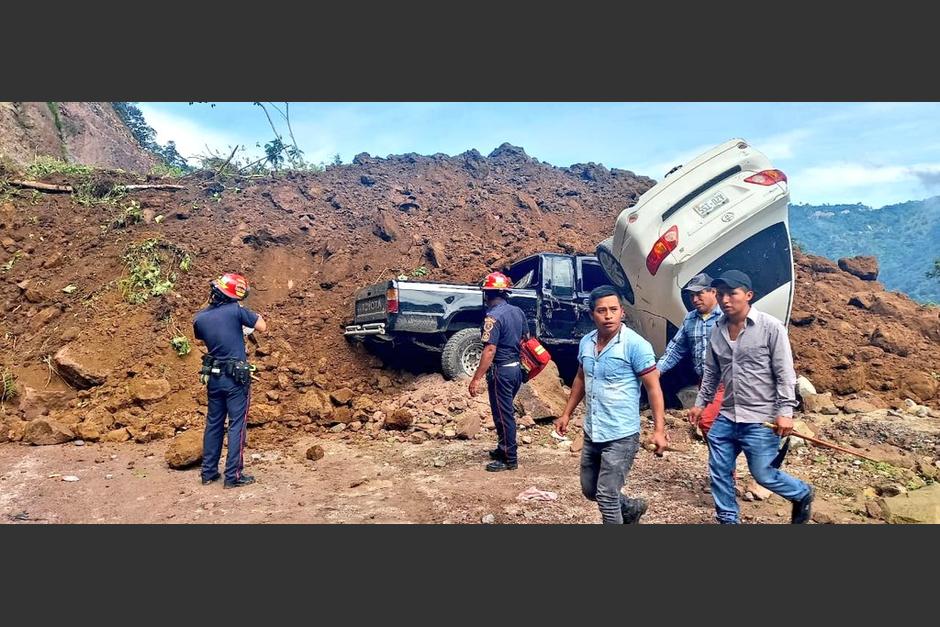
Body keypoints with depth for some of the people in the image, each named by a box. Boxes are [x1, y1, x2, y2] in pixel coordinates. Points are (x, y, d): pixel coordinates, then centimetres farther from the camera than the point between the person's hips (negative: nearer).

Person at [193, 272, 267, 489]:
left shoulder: (200, 318, 0)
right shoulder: (236, 310, -15)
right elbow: (263, 327, -5)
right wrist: (246, 314, 6)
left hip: (213, 377, 5)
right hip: (236, 378, -5)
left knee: (213, 424, 15)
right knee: (236, 424, 1)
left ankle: (208, 472, 22)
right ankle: (233, 475, 2)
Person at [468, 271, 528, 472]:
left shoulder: (493, 316, -19)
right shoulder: (517, 311, 5)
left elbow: (490, 350, -24)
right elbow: (525, 338, 15)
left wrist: (476, 379, -22)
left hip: (501, 370, -8)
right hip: (516, 368, 8)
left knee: (503, 414, 1)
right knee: (506, 412, 20)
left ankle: (510, 459, 9)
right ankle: (503, 448, 33)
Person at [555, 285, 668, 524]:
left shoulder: (635, 345, -16)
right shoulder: (586, 342, 3)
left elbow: (653, 388, -14)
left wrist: (659, 430, -19)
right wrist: (566, 414, 17)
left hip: (621, 436, -7)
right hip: (592, 433, 7)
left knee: (606, 496, -3)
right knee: (589, 490, 20)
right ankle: (632, 508, 45)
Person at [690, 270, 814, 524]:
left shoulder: (771, 327, -12)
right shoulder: (718, 330, 4)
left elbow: (784, 374, -11)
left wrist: (785, 411, -15)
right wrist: (701, 403, 15)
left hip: (760, 420, -5)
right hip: (726, 418, 6)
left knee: (763, 474, 5)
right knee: (719, 472, 10)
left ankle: (802, 495, 35)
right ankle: (727, 520, 29)